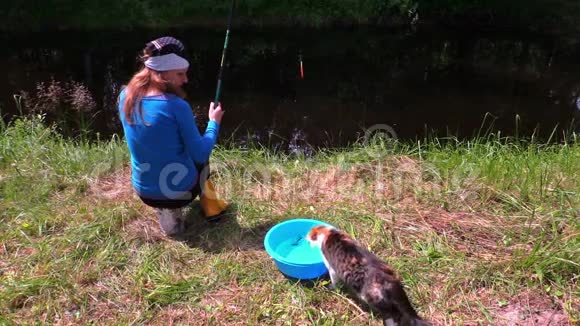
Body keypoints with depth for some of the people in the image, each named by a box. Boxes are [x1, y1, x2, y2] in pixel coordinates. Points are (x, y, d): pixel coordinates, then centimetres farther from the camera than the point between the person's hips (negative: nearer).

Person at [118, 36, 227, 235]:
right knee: (199, 157, 27)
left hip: (144, 192, 5)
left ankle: (165, 210, 21)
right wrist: (214, 122, -3)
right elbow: (200, 154, -16)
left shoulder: (126, 96, -4)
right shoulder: (176, 106, -23)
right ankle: (209, 206, 28)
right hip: (179, 190, -5)